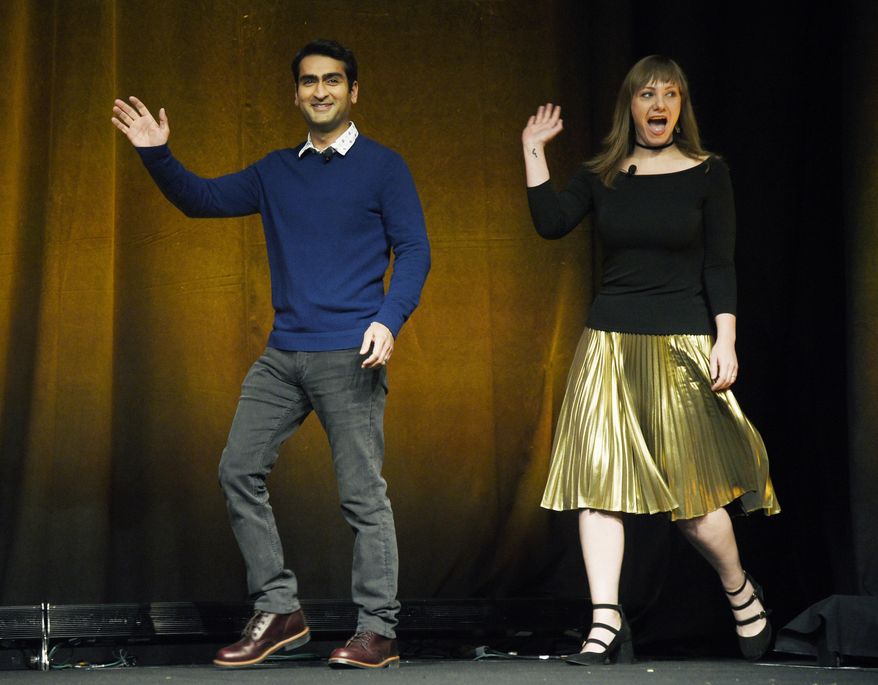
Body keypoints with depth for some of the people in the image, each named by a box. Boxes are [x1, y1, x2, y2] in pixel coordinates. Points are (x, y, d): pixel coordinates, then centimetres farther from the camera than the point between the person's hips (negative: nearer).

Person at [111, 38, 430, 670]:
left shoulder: (382, 167, 2)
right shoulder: (276, 172, 16)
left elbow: (414, 251, -2)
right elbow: (203, 199, 17)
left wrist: (389, 319, -17)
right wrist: (157, 155, 0)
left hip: (349, 356, -6)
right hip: (282, 355, 6)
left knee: (362, 492, -5)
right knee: (240, 469, 1)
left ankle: (378, 630, 1)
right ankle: (278, 611, 9)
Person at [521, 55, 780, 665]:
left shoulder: (707, 173, 2)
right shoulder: (600, 177, 8)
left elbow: (720, 265, -1)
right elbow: (551, 223, -7)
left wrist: (725, 341, -9)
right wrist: (534, 153, -7)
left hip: (681, 343, -3)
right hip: (610, 341, 3)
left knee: (690, 497, -3)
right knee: (599, 481, -8)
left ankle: (741, 591, 24)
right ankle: (606, 624, -7)